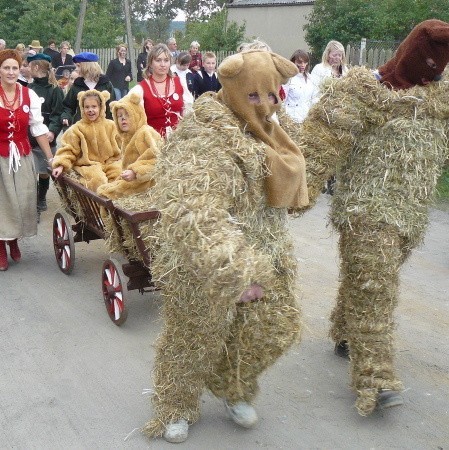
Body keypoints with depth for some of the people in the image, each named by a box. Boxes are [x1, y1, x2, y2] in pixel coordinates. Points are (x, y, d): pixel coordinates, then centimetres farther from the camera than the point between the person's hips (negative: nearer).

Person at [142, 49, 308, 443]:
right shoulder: (202, 140, -24)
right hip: (205, 267, -8)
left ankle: (233, 389, 44)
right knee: (195, 340, 11)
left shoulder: (263, 135, 5)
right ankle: (176, 409, 39)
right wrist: (235, 270, -44)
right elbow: (194, 213, -37)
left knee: (275, 330, 15)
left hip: (267, 259, 8)